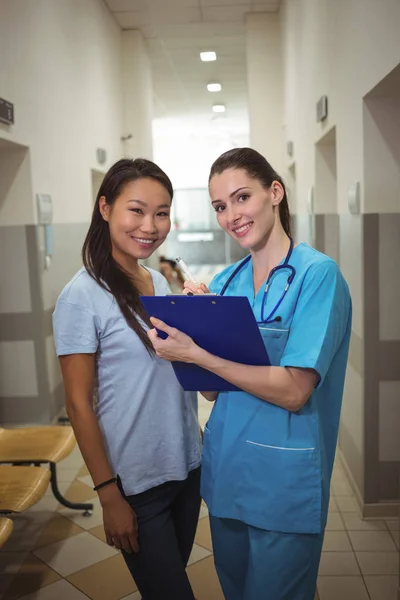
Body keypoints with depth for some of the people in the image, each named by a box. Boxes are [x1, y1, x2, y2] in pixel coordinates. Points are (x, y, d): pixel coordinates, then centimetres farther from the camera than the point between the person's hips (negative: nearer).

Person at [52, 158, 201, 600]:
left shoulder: (160, 283, 4)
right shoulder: (82, 296, -16)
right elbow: (79, 404, -14)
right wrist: (108, 495, -13)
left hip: (187, 465, 6)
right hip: (136, 481, -6)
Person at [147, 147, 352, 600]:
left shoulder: (317, 274, -14)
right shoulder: (225, 283, 2)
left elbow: (293, 390, -21)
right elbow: (213, 389, 3)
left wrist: (195, 353, -23)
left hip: (283, 481, -6)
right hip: (224, 470, 6)